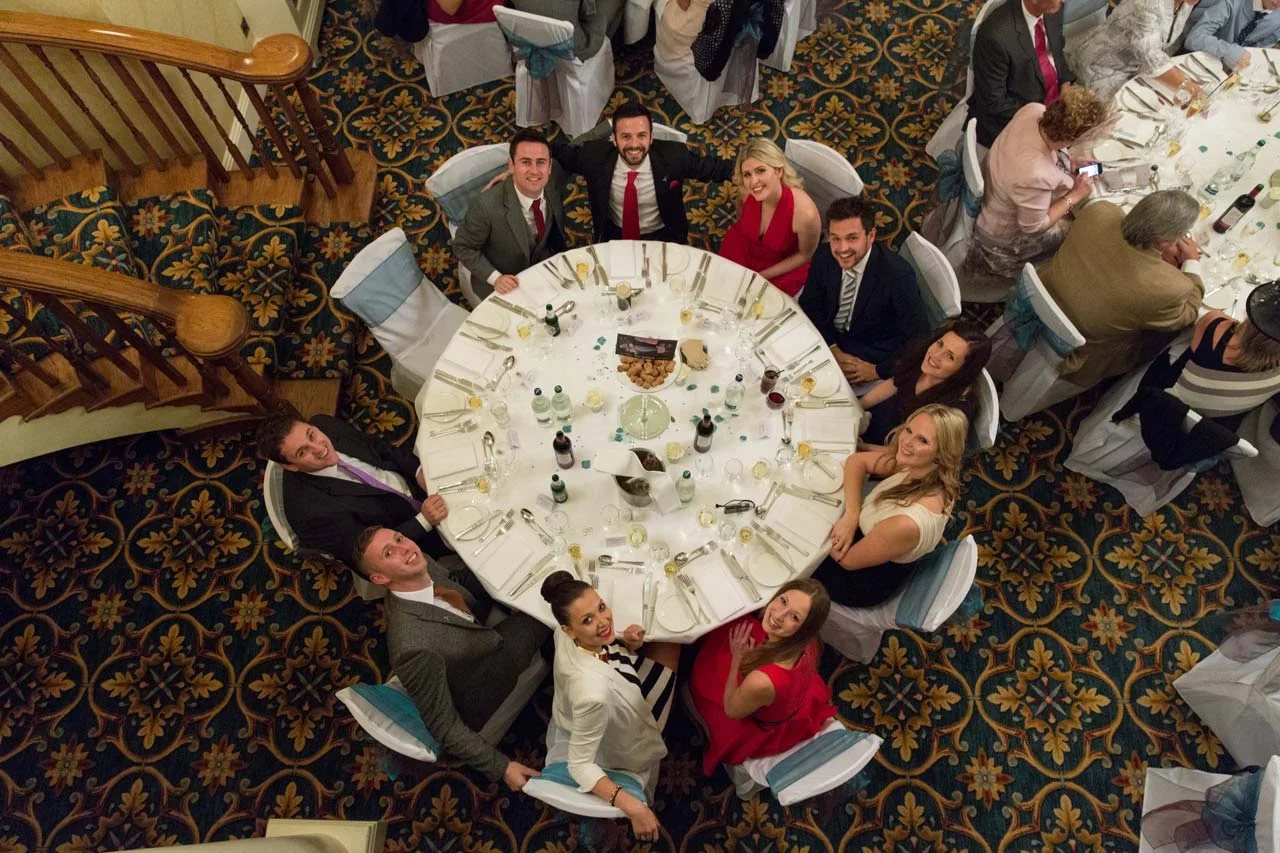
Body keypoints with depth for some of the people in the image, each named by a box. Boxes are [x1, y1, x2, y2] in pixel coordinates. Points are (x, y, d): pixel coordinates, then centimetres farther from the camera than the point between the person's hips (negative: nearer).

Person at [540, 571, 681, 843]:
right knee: (669, 646, 8)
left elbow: (604, 646, -3)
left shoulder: (566, 635, -26)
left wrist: (627, 643, -21)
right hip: (620, 753, -5)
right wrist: (631, 806, -38)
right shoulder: (593, 693, -46)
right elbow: (580, 765, -33)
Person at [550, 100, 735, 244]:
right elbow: (561, 151, 0)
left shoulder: (674, 155, -21)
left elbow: (708, 167, -4)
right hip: (614, 235, 1)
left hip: (663, 237, 0)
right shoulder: (595, 154, -19)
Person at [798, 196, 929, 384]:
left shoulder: (897, 275, -27)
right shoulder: (824, 256, -12)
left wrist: (879, 370, -19)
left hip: (868, 357, -5)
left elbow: (918, 337, -22)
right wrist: (832, 348, -13)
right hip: (827, 339, 5)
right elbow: (810, 305, -1)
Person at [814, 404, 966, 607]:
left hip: (866, 581, -6)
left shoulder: (908, 523, -42)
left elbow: (847, 560, -27)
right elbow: (856, 461, -7)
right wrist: (852, 514, -23)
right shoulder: (919, 466, -21)